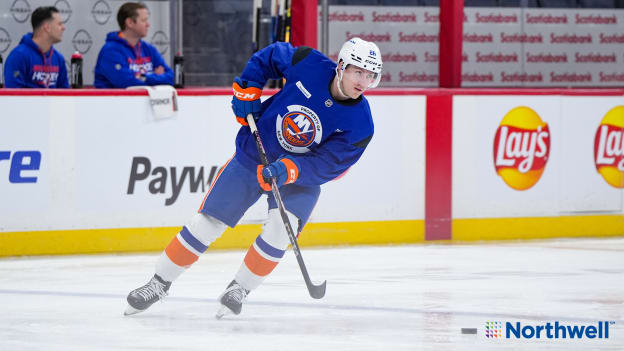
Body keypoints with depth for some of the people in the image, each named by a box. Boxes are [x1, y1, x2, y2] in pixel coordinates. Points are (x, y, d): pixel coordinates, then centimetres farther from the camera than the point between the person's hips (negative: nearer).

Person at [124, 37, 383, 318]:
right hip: (254, 155, 1)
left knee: (281, 227, -25)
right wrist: (247, 90, -8)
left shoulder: (359, 125, -21)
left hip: (302, 176, -1)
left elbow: (326, 164, -25)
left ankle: (239, 289, -4)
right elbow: (269, 56, 0)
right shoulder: (309, 65, -20)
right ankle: (160, 283, 15)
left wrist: (288, 170, -39)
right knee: (207, 222, -1)